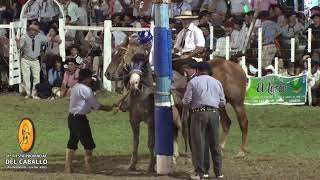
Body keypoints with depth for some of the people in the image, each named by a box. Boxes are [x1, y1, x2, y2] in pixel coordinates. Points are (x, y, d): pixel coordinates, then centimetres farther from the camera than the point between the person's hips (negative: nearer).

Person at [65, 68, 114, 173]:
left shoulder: (76, 87, 15)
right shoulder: (85, 89, -15)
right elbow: (95, 104, -11)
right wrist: (106, 108, 3)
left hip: (72, 117, 9)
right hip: (80, 118, -9)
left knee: (72, 142, 11)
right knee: (88, 144, -2)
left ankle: (68, 167, 10)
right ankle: (88, 168, -2)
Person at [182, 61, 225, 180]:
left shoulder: (193, 82, -1)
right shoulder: (217, 83, 12)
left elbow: (186, 101, -4)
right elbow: (222, 102, 12)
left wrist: (186, 102, 18)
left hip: (199, 113, -4)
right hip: (214, 113, 4)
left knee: (198, 143, 1)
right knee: (215, 142, 12)